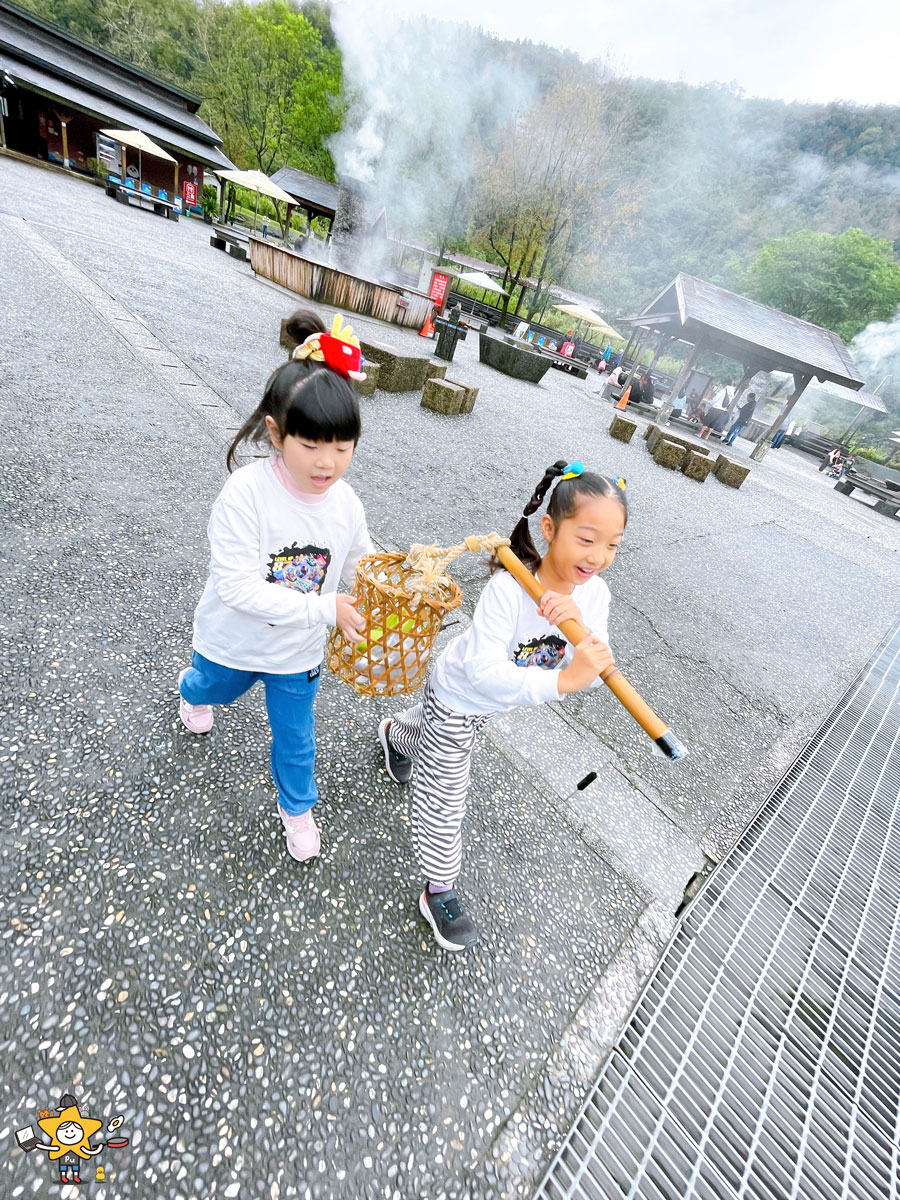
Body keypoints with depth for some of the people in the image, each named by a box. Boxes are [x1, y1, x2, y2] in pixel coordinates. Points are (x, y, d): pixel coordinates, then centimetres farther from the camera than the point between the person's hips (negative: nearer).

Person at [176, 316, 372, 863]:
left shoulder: (345, 503, -17)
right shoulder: (246, 492, -31)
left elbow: (365, 565, -3)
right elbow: (236, 585, -33)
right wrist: (324, 608, -39)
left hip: (299, 653, 2)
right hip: (234, 640, -2)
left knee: (295, 739, 20)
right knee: (215, 689, 34)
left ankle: (297, 807, 51)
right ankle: (191, 688, 74)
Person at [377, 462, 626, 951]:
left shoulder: (593, 593, -21)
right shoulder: (507, 589, -40)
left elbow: (590, 673, -25)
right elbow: (484, 671, -46)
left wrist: (578, 624, -43)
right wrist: (561, 680, -55)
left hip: (495, 701, 6)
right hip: (458, 693, -6)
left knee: (432, 728, 37)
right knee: (443, 801, 7)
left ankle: (394, 735, 72)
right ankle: (439, 893, 34)